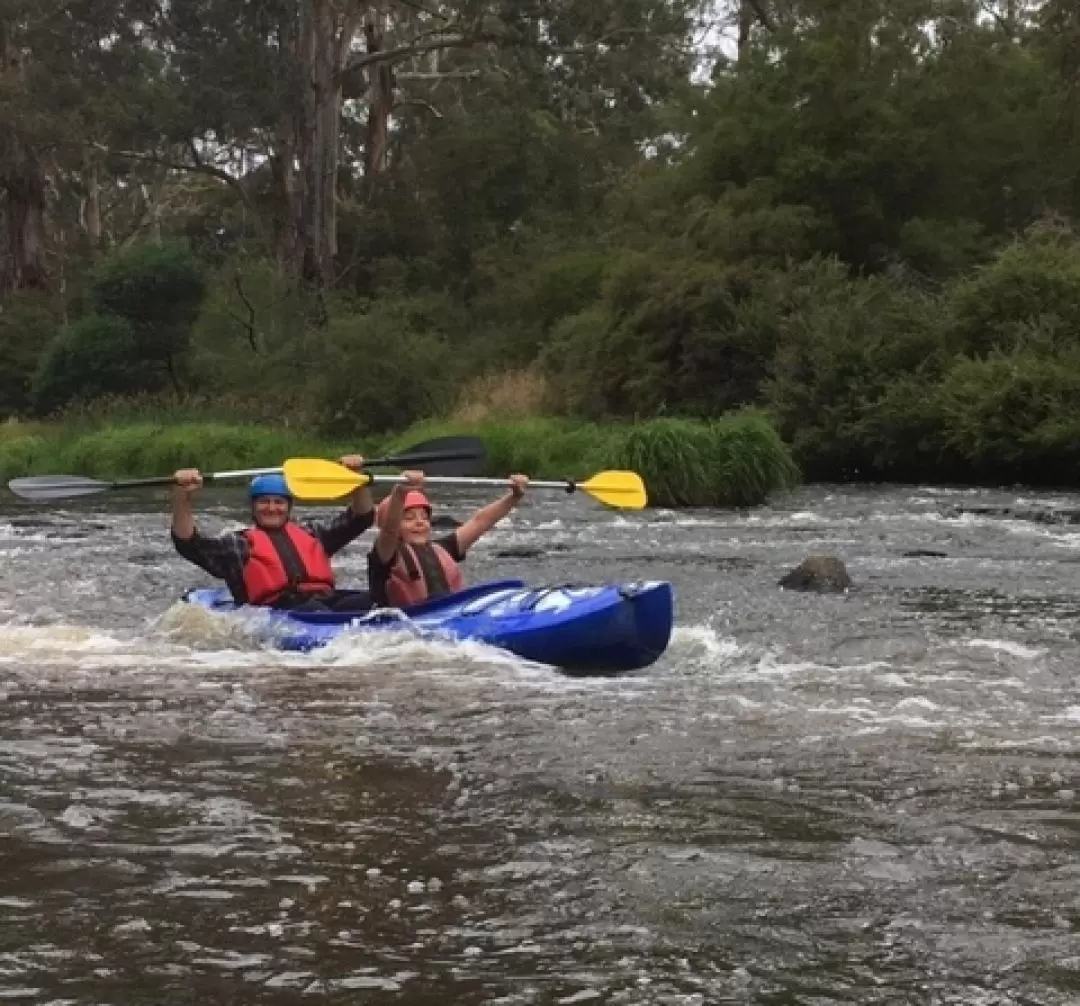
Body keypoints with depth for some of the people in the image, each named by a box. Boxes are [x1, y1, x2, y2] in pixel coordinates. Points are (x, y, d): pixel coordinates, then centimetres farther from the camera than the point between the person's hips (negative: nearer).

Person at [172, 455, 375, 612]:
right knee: (316, 612, -38)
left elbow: (361, 517, 30)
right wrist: (182, 496, -8)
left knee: (369, 601, -28)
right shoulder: (237, 544, 20)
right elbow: (188, 543, 7)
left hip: (327, 600, 4)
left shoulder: (310, 532, 31)